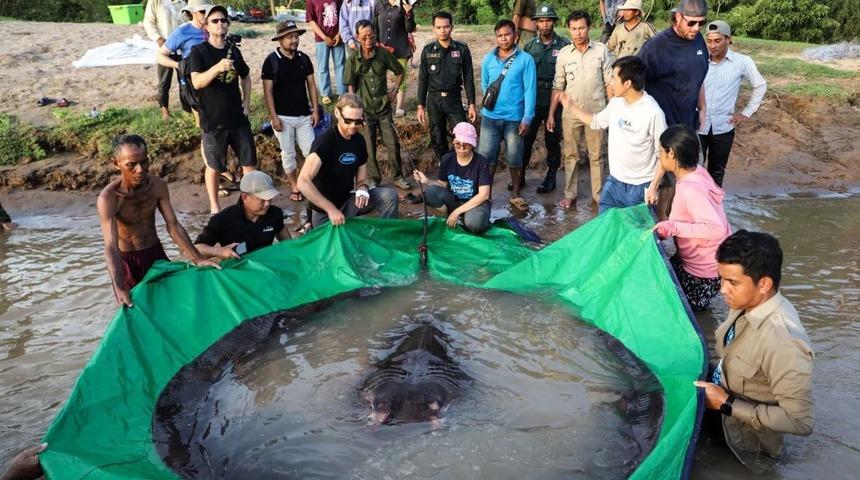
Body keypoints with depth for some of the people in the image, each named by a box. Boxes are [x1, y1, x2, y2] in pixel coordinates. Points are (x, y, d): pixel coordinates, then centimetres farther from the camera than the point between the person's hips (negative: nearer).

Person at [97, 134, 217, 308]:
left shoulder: (158, 186, -14)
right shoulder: (108, 198, -27)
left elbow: (173, 225, -10)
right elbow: (111, 247, -34)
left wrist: (198, 259, -17)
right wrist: (119, 288, -46)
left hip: (155, 252, 4)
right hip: (126, 260, -4)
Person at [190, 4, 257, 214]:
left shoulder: (234, 50, 7)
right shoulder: (199, 51, -7)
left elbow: (245, 77, 24)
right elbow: (196, 82, -20)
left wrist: (247, 101, 10)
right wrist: (218, 67, -35)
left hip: (238, 117, 4)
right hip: (213, 120, -4)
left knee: (249, 161, 9)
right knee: (214, 166, 8)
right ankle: (214, 206, 24)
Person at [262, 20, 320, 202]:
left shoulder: (304, 59, 3)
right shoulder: (271, 61, -8)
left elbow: (311, 85, 9)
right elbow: (268, 91, -8)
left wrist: (315, 110, 2)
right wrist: (274, 117, -13)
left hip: (304, 115, 3)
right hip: (283, 117, -3)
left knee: (311, 152, 1)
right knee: (288, 154, 6)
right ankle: (295, 187, 19)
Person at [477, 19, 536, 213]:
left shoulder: (526, 59, -5)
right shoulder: (488, 59, 4)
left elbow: (530, 90, -8)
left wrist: (527, 118, -13)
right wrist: (490, 100, 5)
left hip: (514, 118, -2)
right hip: (490, 117, 2)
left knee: (514, 159, 9)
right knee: (486, 157, 2)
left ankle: (515, 194, 25)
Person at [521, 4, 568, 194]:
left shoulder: (564, 45, -4)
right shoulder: (530, 45, 6)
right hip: (532, 99, 3)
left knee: (553, 139, 8)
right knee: (526, 137, 5)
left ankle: (551, 176, 20)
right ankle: (520, 174, 16)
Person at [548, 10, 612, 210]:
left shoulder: (601, 50, -5)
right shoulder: (563, 54, -1)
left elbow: (609, 82, -1)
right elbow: (558, 87, 4)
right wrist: (551, 114, 2)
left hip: (596, 111, -1)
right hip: (571, 113, 1)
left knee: (596, 155, 9)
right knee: (571, 155, 10)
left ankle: (597, 194, 19)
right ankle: (570, 194, 20)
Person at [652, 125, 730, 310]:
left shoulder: (690, 189, -31)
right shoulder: (697, 172, -3)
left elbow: (716, 228, -39)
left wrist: (673, 227, -35)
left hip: (703, 274, -8)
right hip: (696, 259, 8)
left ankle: (695, 302, 12)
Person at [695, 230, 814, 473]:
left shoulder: (783, 342, -36)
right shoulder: (748, 303, -12)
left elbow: (801, 421, -30)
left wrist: (726, 404, -26)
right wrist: (711, 377, -5)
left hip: (744, 442, -7)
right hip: (722, 401, 7)